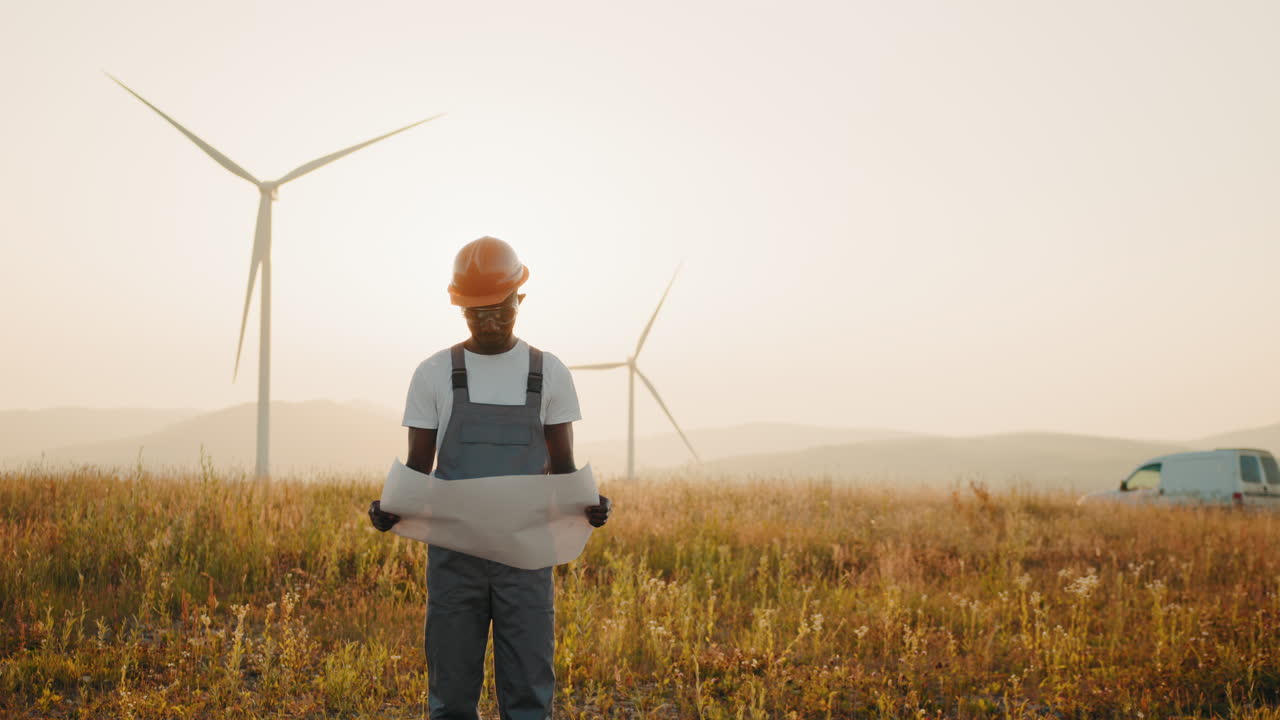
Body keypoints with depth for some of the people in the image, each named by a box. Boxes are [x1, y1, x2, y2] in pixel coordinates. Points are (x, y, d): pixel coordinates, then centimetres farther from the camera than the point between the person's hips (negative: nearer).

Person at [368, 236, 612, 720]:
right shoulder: (434, 374, 3)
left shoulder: (549, 374, 4)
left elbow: (563, 468, 7)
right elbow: (417, 467, 6)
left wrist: (589, 503, -15)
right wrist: (387, 507, -15)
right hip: (454, 554, 0)